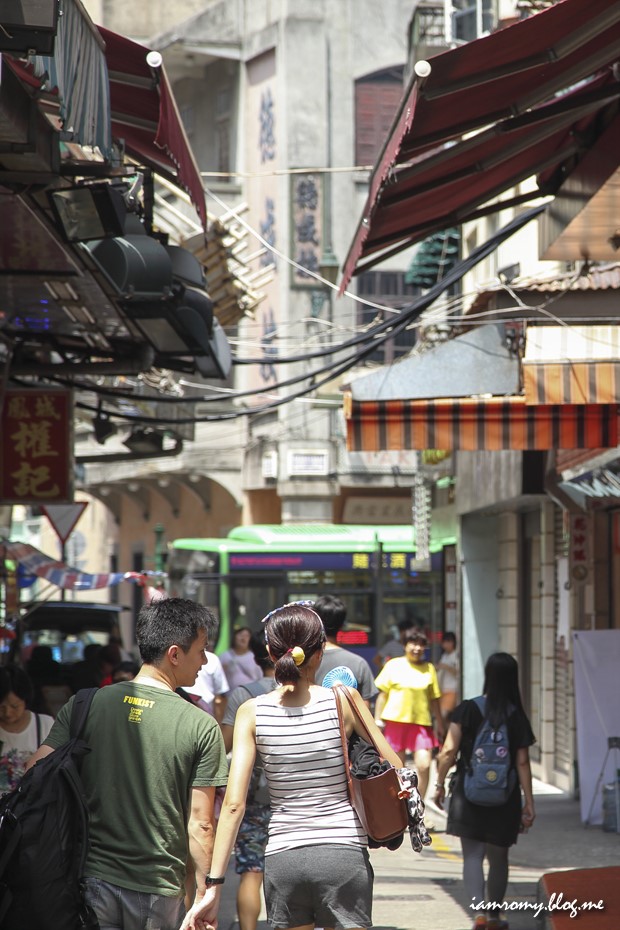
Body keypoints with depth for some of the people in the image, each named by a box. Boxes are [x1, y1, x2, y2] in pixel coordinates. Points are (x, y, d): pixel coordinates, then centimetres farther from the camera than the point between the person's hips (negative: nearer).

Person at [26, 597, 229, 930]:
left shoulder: (84, 705, 0)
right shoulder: (201, 727, -6)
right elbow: (200, 825, -6)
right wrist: (204, 896, 3)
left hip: (90, 881, 2)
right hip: (158, 890, -2)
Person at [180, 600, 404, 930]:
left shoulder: (252, 712, -3)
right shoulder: (343, 701, -5)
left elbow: (233, 804, -7)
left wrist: (213, 886, -7)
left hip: (282, 859, 1)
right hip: (344, 854, -1)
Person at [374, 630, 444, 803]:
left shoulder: (429, 669, 8)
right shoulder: (393, 665, 3)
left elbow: (434, 699, 13)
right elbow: (382, 694, 5)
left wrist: (440, 724, 13)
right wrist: (377, 719, 0)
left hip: (421, 722, 1)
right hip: (396, 720, -1)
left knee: (424, 765, -10)